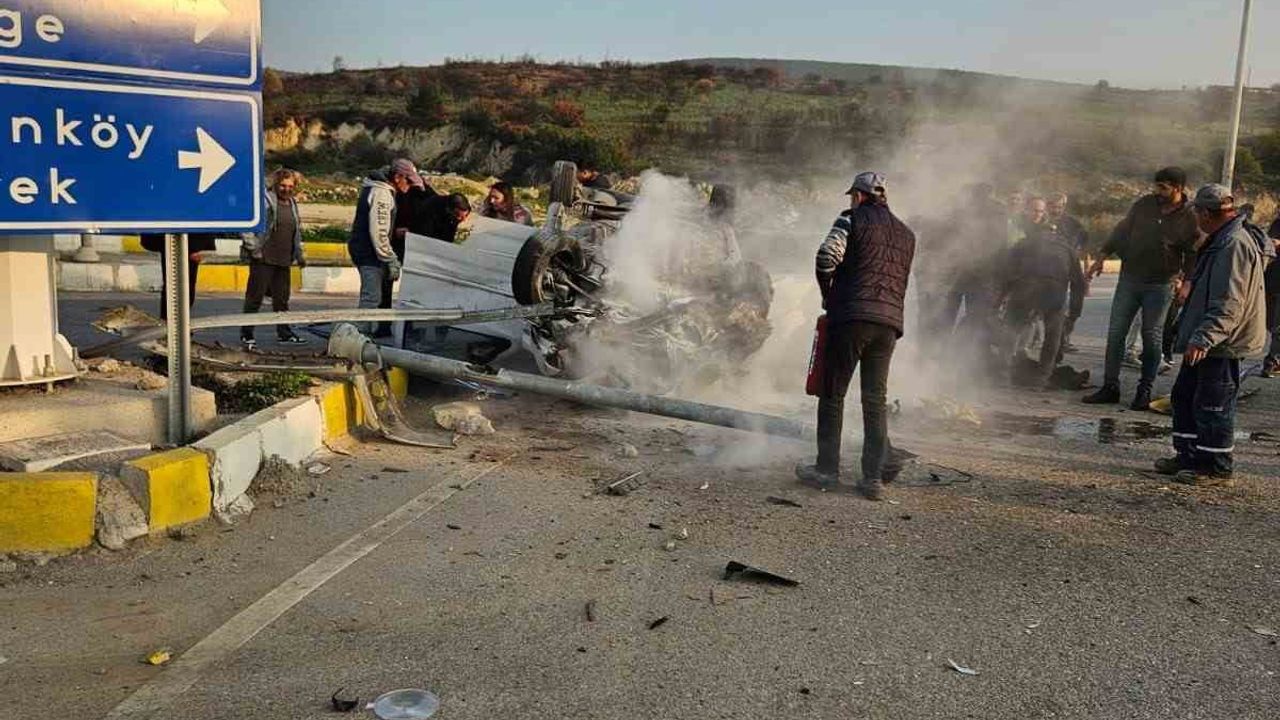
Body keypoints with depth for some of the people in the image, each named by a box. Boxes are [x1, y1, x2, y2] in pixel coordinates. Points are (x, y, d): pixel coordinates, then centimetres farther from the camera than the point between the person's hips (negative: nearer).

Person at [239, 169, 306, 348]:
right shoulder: (264, 200, -8)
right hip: (263, 259, -7)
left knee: (282, 298, 13)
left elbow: (297, 231, 25)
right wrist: (253, 248, -16)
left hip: (283, 260, 7)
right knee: (255, 296, -2)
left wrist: (299, 254, 23)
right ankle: (246, 334, 6)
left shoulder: (293, 204, 15)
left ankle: (284, 332, 23)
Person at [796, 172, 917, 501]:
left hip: (852, 316, -5)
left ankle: (827, 469, 8)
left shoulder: (853, 218, 3)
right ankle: (875, 476, 5)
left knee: (833, 394, 4)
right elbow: (901, 280, 20)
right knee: (876, 400, 8)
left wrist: (828, 295, 4)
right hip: (890, 321, 5)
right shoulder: (907, 234, 22)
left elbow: (827, 256, -10)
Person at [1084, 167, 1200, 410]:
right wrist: (1102, 257, 7)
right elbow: (1121, 231, 11)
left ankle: (1145, 391, 13)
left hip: (1160, 286, -3)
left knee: (1151, 338, 2)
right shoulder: (1144, 205, 1)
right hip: (1129, 279, 3)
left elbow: (1193, 255, -2)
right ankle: (1110, 386, 9)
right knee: (1115, 333, 2)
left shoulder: (1190, 218, -6)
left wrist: (1187, 283, -14)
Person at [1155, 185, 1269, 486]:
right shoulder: (1222, 241, 15)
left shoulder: (1235, 245, -20)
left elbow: (1229, 303, -27)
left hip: (1223, 346, -11)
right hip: (1207, 341, 11)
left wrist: (1204, 338, -31)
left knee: (1213, 407, -2)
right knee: (1185, 396, 17)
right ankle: (1188, 456, 27)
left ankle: (1217, 468, 8)